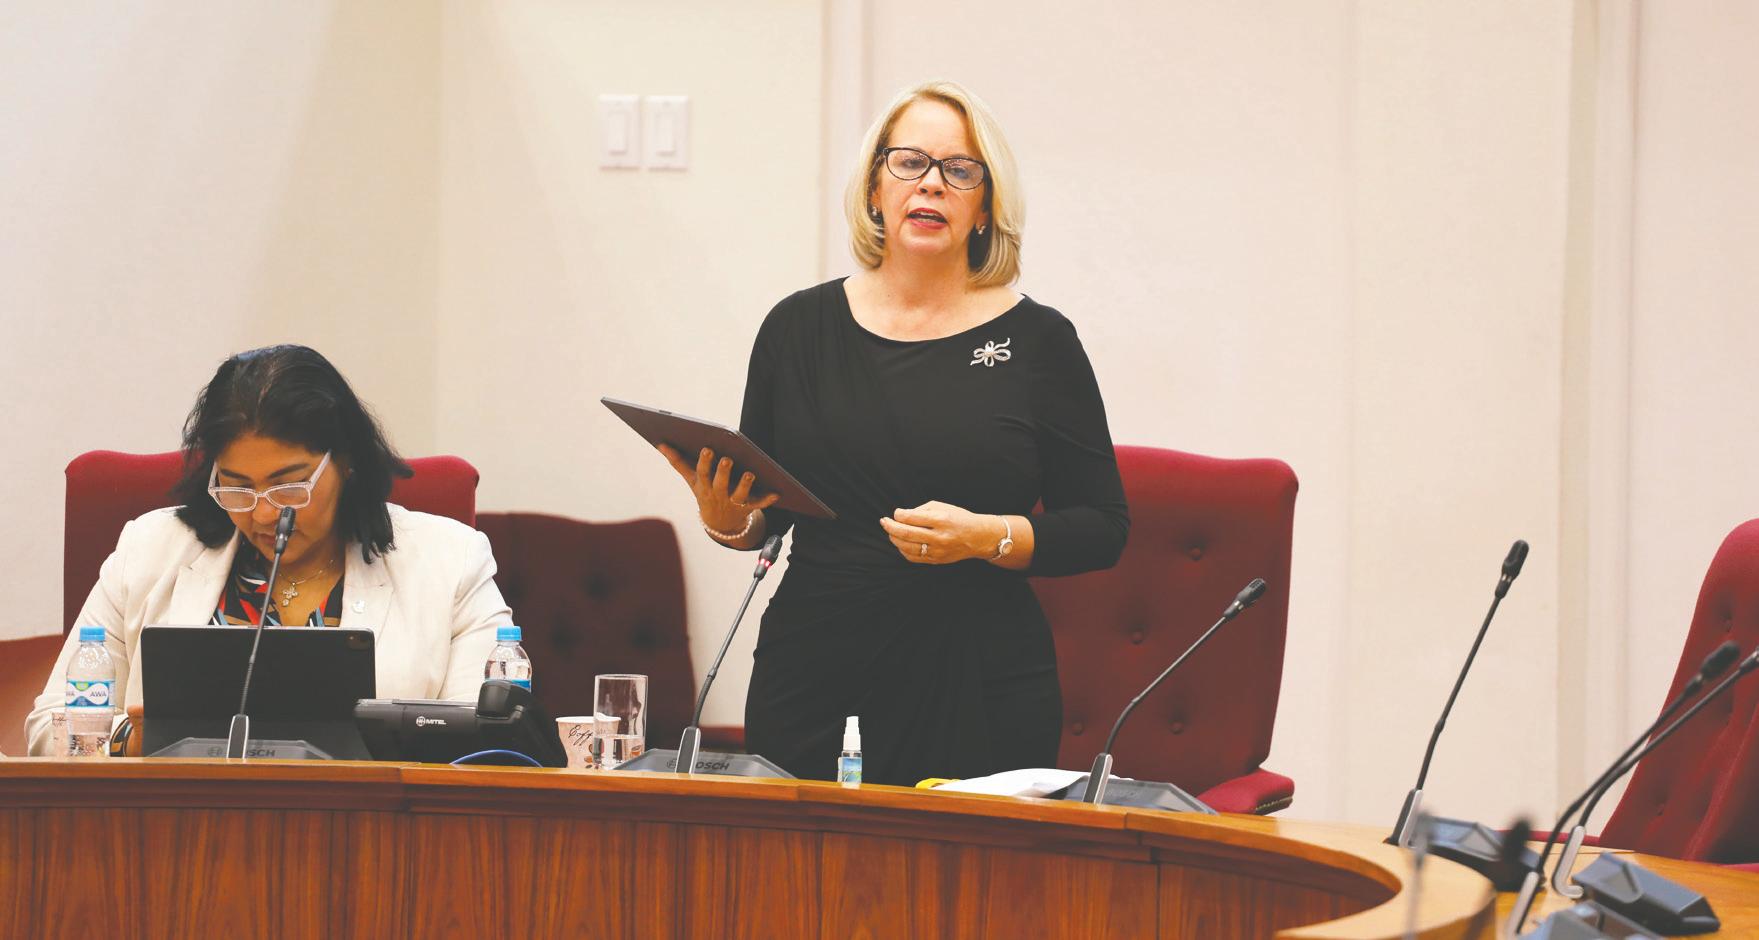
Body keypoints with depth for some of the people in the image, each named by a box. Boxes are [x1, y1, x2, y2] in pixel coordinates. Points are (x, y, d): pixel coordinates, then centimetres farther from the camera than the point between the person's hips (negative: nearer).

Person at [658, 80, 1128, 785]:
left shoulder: (1038, 341, 2)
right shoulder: (799, 326, 8)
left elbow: (1103, 528, 2)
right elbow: (763, 519, 16)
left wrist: (987, 538, -13)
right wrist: (725, 519, -6)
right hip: (812, 672, 2)